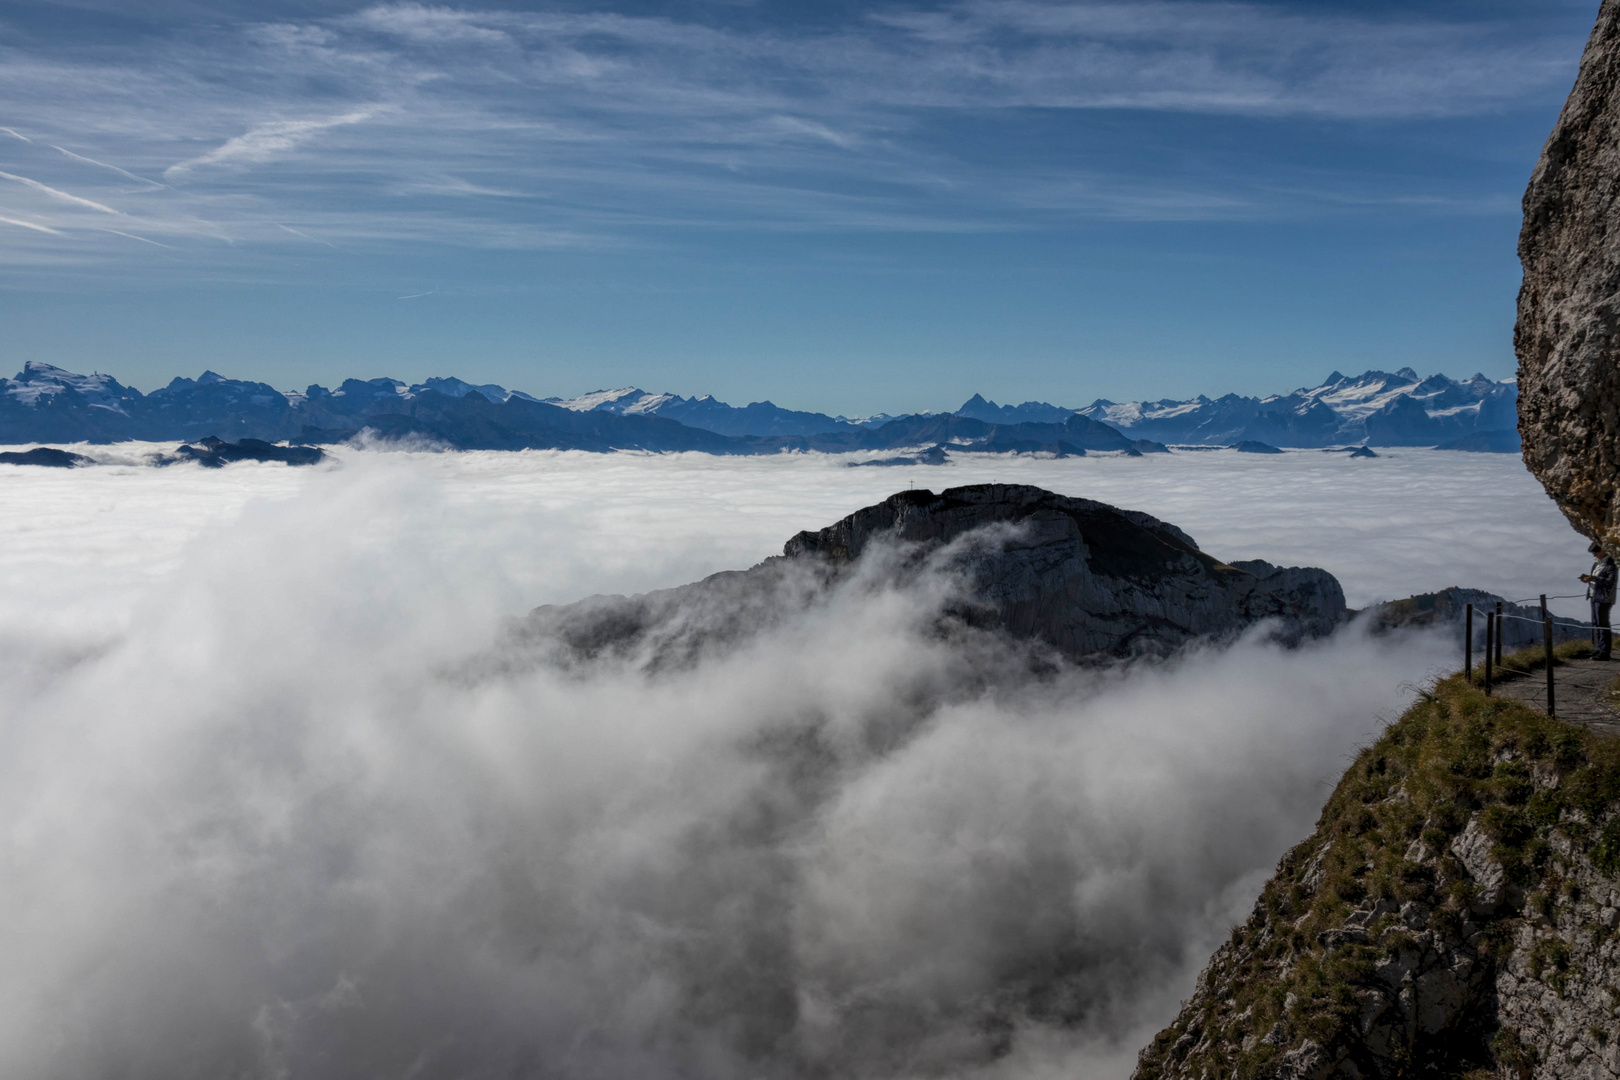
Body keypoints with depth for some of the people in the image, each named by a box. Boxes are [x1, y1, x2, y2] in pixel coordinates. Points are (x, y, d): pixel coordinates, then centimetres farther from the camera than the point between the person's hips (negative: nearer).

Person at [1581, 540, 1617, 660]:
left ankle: (1605, 652, -3)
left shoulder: (1611, 564, -13)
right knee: (1596, 624, 14)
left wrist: (1593, 578, -25)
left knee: (1603, 624, -7)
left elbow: (1610, 581, -21)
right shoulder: (1597, 562, 14)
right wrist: (1588, 578, 2)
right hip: (1595, 596, 9)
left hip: (1604, 598, -9)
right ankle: (1601, 649, 24)